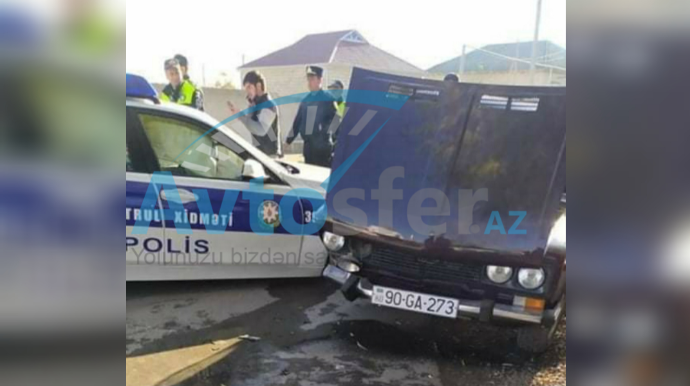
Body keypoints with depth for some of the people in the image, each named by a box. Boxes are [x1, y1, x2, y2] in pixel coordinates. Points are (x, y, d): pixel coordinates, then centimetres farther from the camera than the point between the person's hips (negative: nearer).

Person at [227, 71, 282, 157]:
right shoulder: (257, 104, 14)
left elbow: (261, 130, -27)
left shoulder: (268, 105, -16)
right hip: (261, 153, 10)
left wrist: (240, 115, -29)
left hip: (270, 154, -10)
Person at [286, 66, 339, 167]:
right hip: (308, 143, 6)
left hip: (323, 144, -6)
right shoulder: (305, 100, 16)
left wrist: (325, 132, -18)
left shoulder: (328, 98, -2)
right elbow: (298, 120, 18)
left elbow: (336, 118, -10)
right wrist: (289, 139, 15)